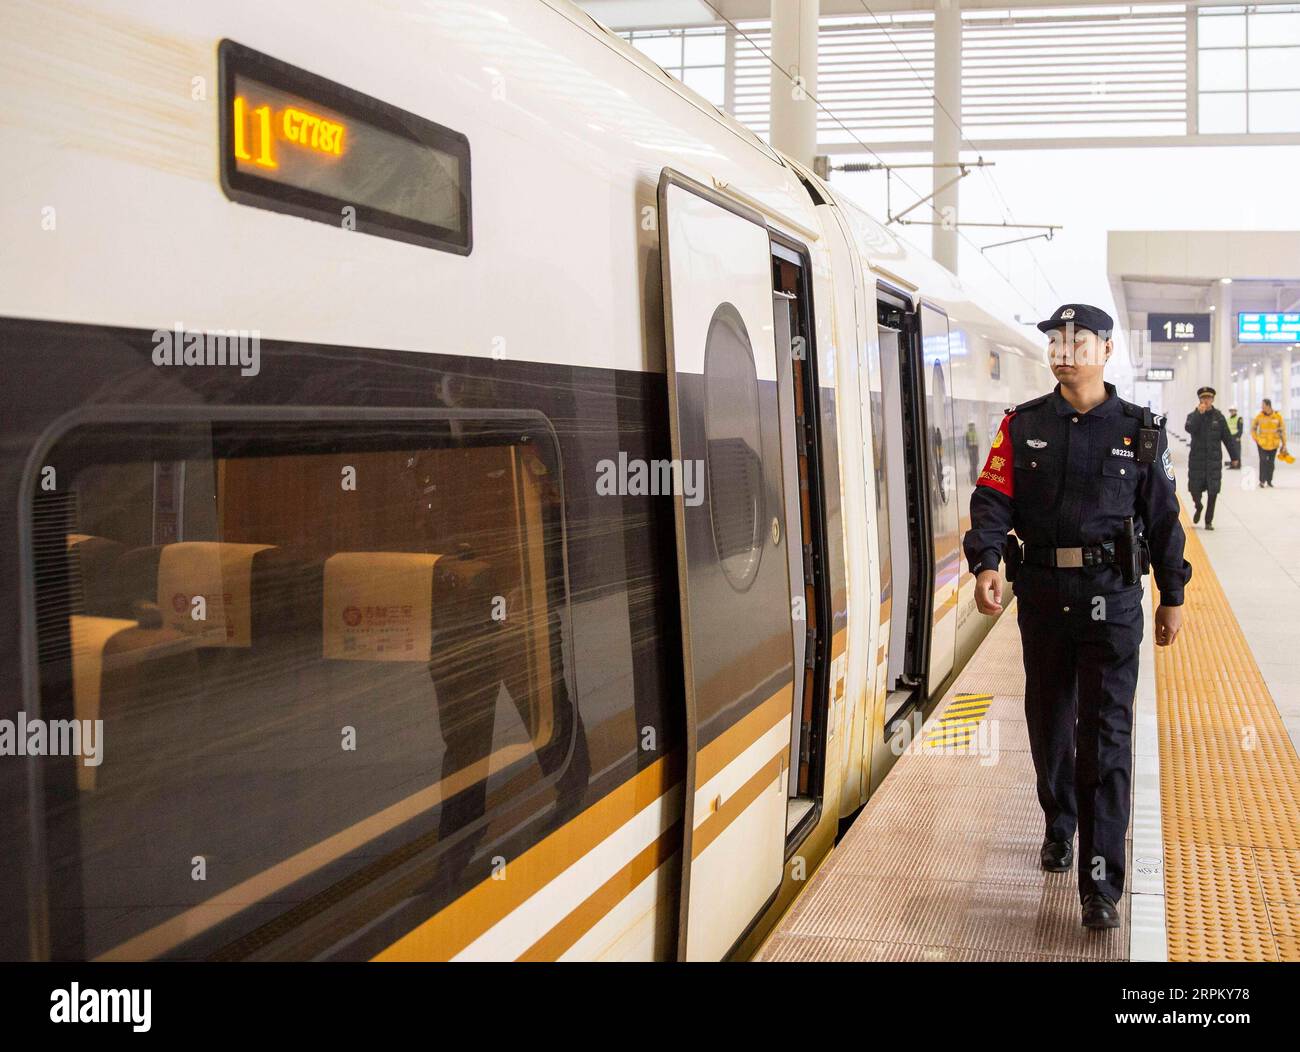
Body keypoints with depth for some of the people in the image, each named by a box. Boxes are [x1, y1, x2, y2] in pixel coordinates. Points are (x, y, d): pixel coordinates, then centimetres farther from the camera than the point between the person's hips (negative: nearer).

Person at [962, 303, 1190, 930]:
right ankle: (1059, 828, 39)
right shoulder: (1022, 426, 5)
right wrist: (985, 562, -21)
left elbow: (1162, 518, 8)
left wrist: (1172, 596, 10)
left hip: (1112, 596, -2)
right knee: (1048, 723, 14)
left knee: (1105, 733, -6)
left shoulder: (1140, 431, 3)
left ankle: (1101, 884, -5)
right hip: (1042, 592, 2)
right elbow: (993, 499, -4)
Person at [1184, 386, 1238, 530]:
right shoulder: (1193, 415, 3)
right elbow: (1189, 428, -19)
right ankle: (1198, 507, 34)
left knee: (1213, 492, -3)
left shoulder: (1218, 417, 6)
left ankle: (1209, 521, 8)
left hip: (1213, 460, 1)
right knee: (1195, 489, 2)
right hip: (1196, 460, 0)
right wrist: (1199, 413, -23)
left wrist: (1234, 456, 6)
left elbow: (1228, 438, 8)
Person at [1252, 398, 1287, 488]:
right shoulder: (1259, 416, -5)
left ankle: (1269, 481, 19)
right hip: (1262, 443, -1)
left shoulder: (1277, 416, -7)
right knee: (1263, 461, -7)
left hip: (1274, 444, 1)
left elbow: (1282, 430, 0)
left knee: (1271, 463, 8)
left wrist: (1284, 444, 0)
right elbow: (1253, 428, 9)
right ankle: (1262, 481, -1)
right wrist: (1256, 439, -1)